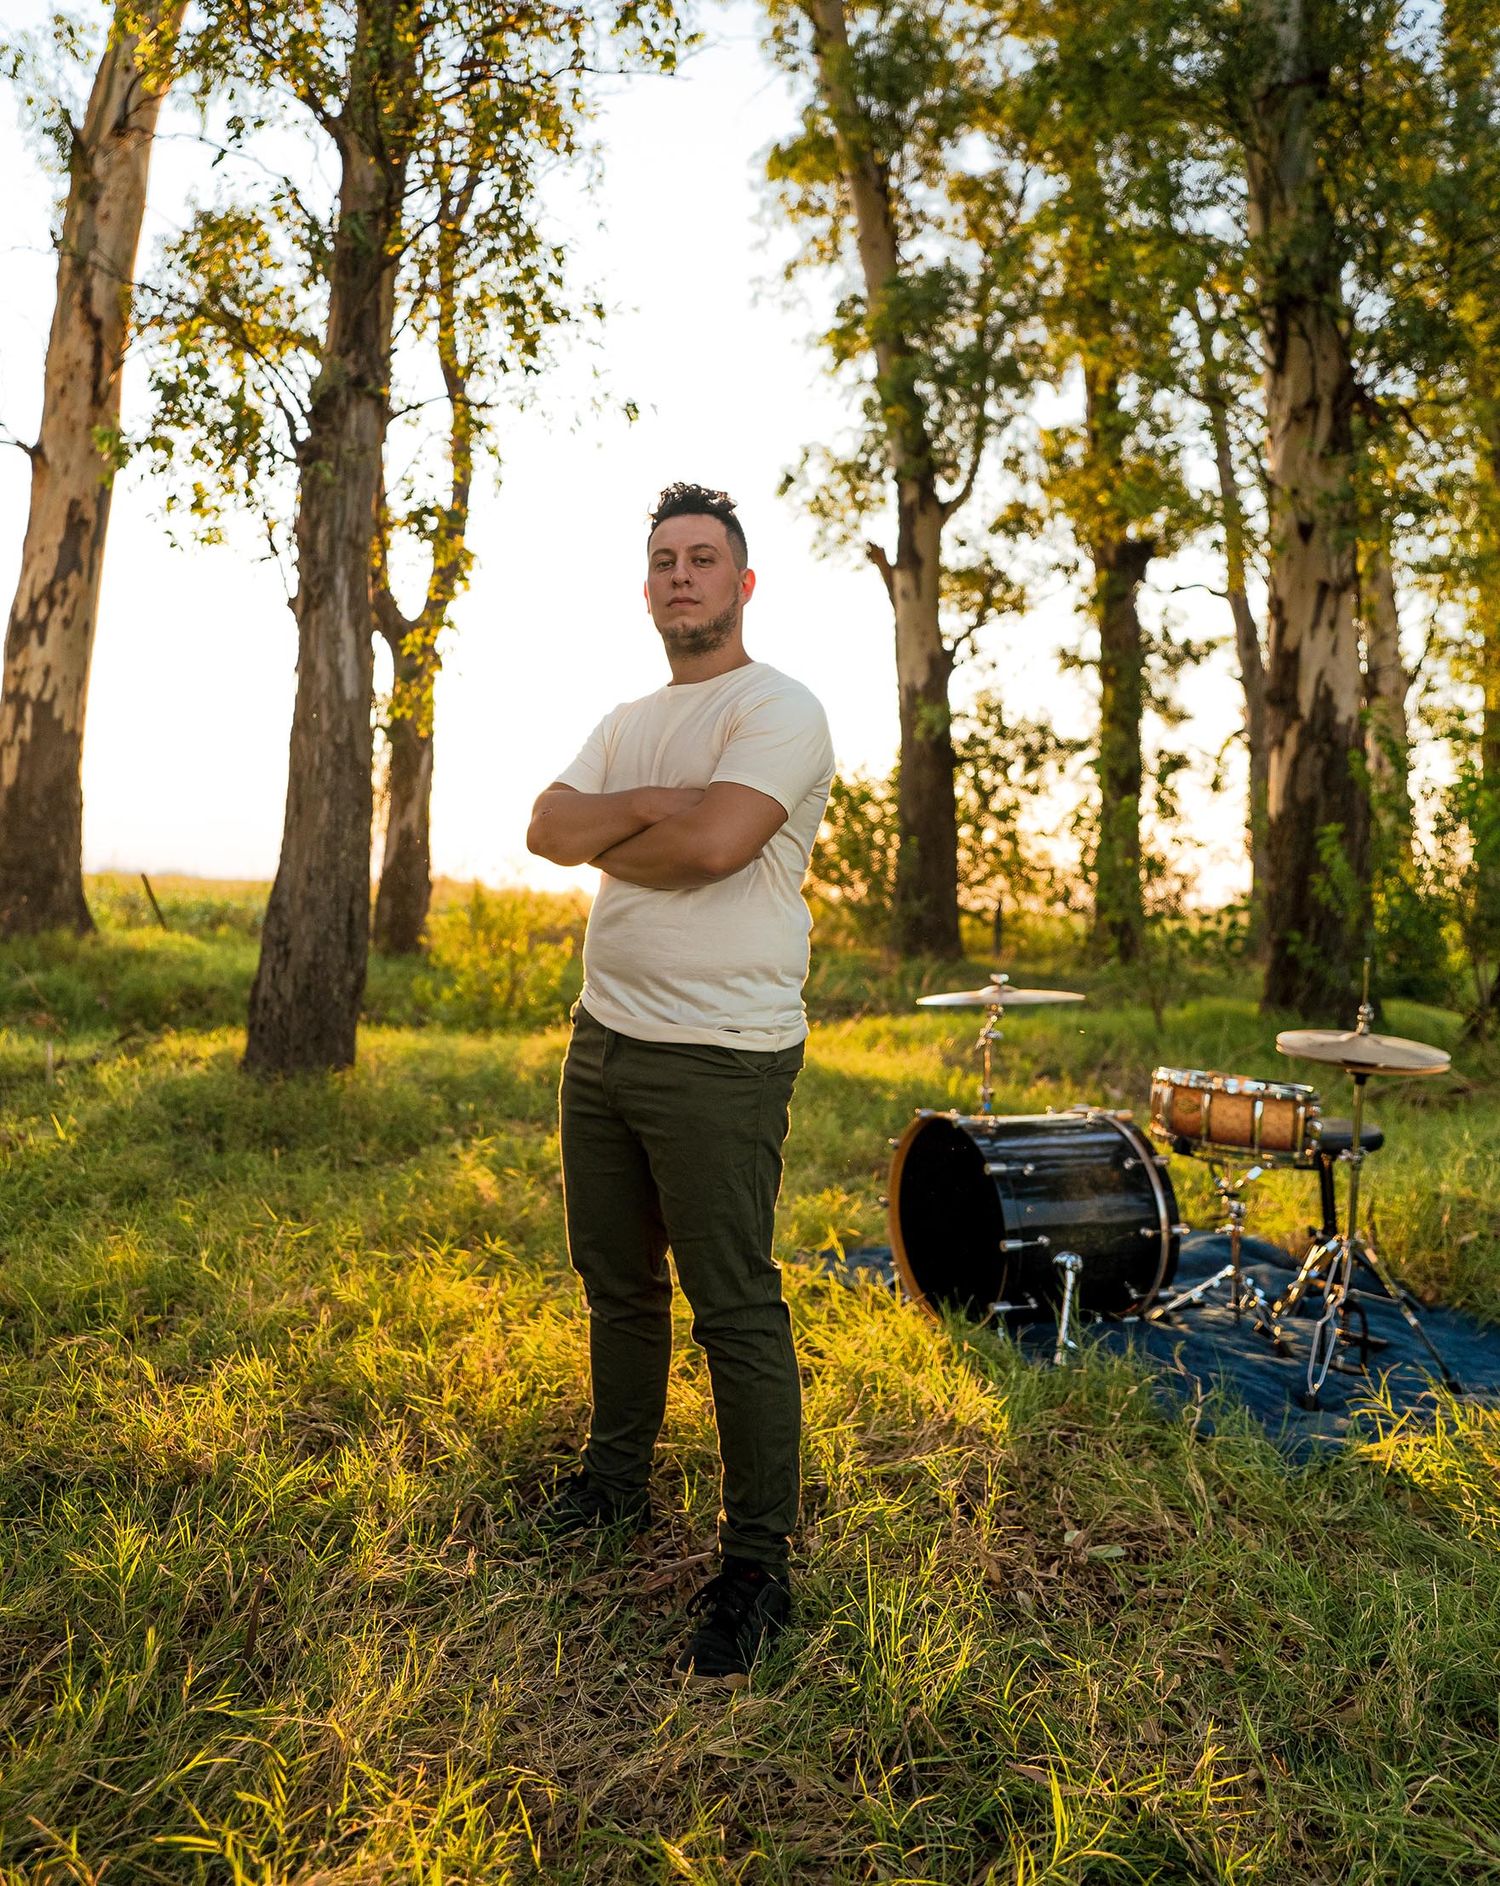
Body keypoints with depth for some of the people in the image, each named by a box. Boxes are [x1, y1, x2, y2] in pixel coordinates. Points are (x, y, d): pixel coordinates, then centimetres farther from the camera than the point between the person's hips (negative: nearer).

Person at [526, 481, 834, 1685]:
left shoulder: (778, 710, -7)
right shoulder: (629, 723, 17)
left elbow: (714, 840, -24)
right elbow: (549, 829, 3)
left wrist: (608, 839, -5)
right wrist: (658, 803, -13)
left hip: (719, 1055, -8)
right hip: (604, 1038, 8)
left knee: (735, 1308, -3)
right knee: (617, 1282, 19)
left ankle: (757, 1565, 11)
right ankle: (617, 1483, 38)